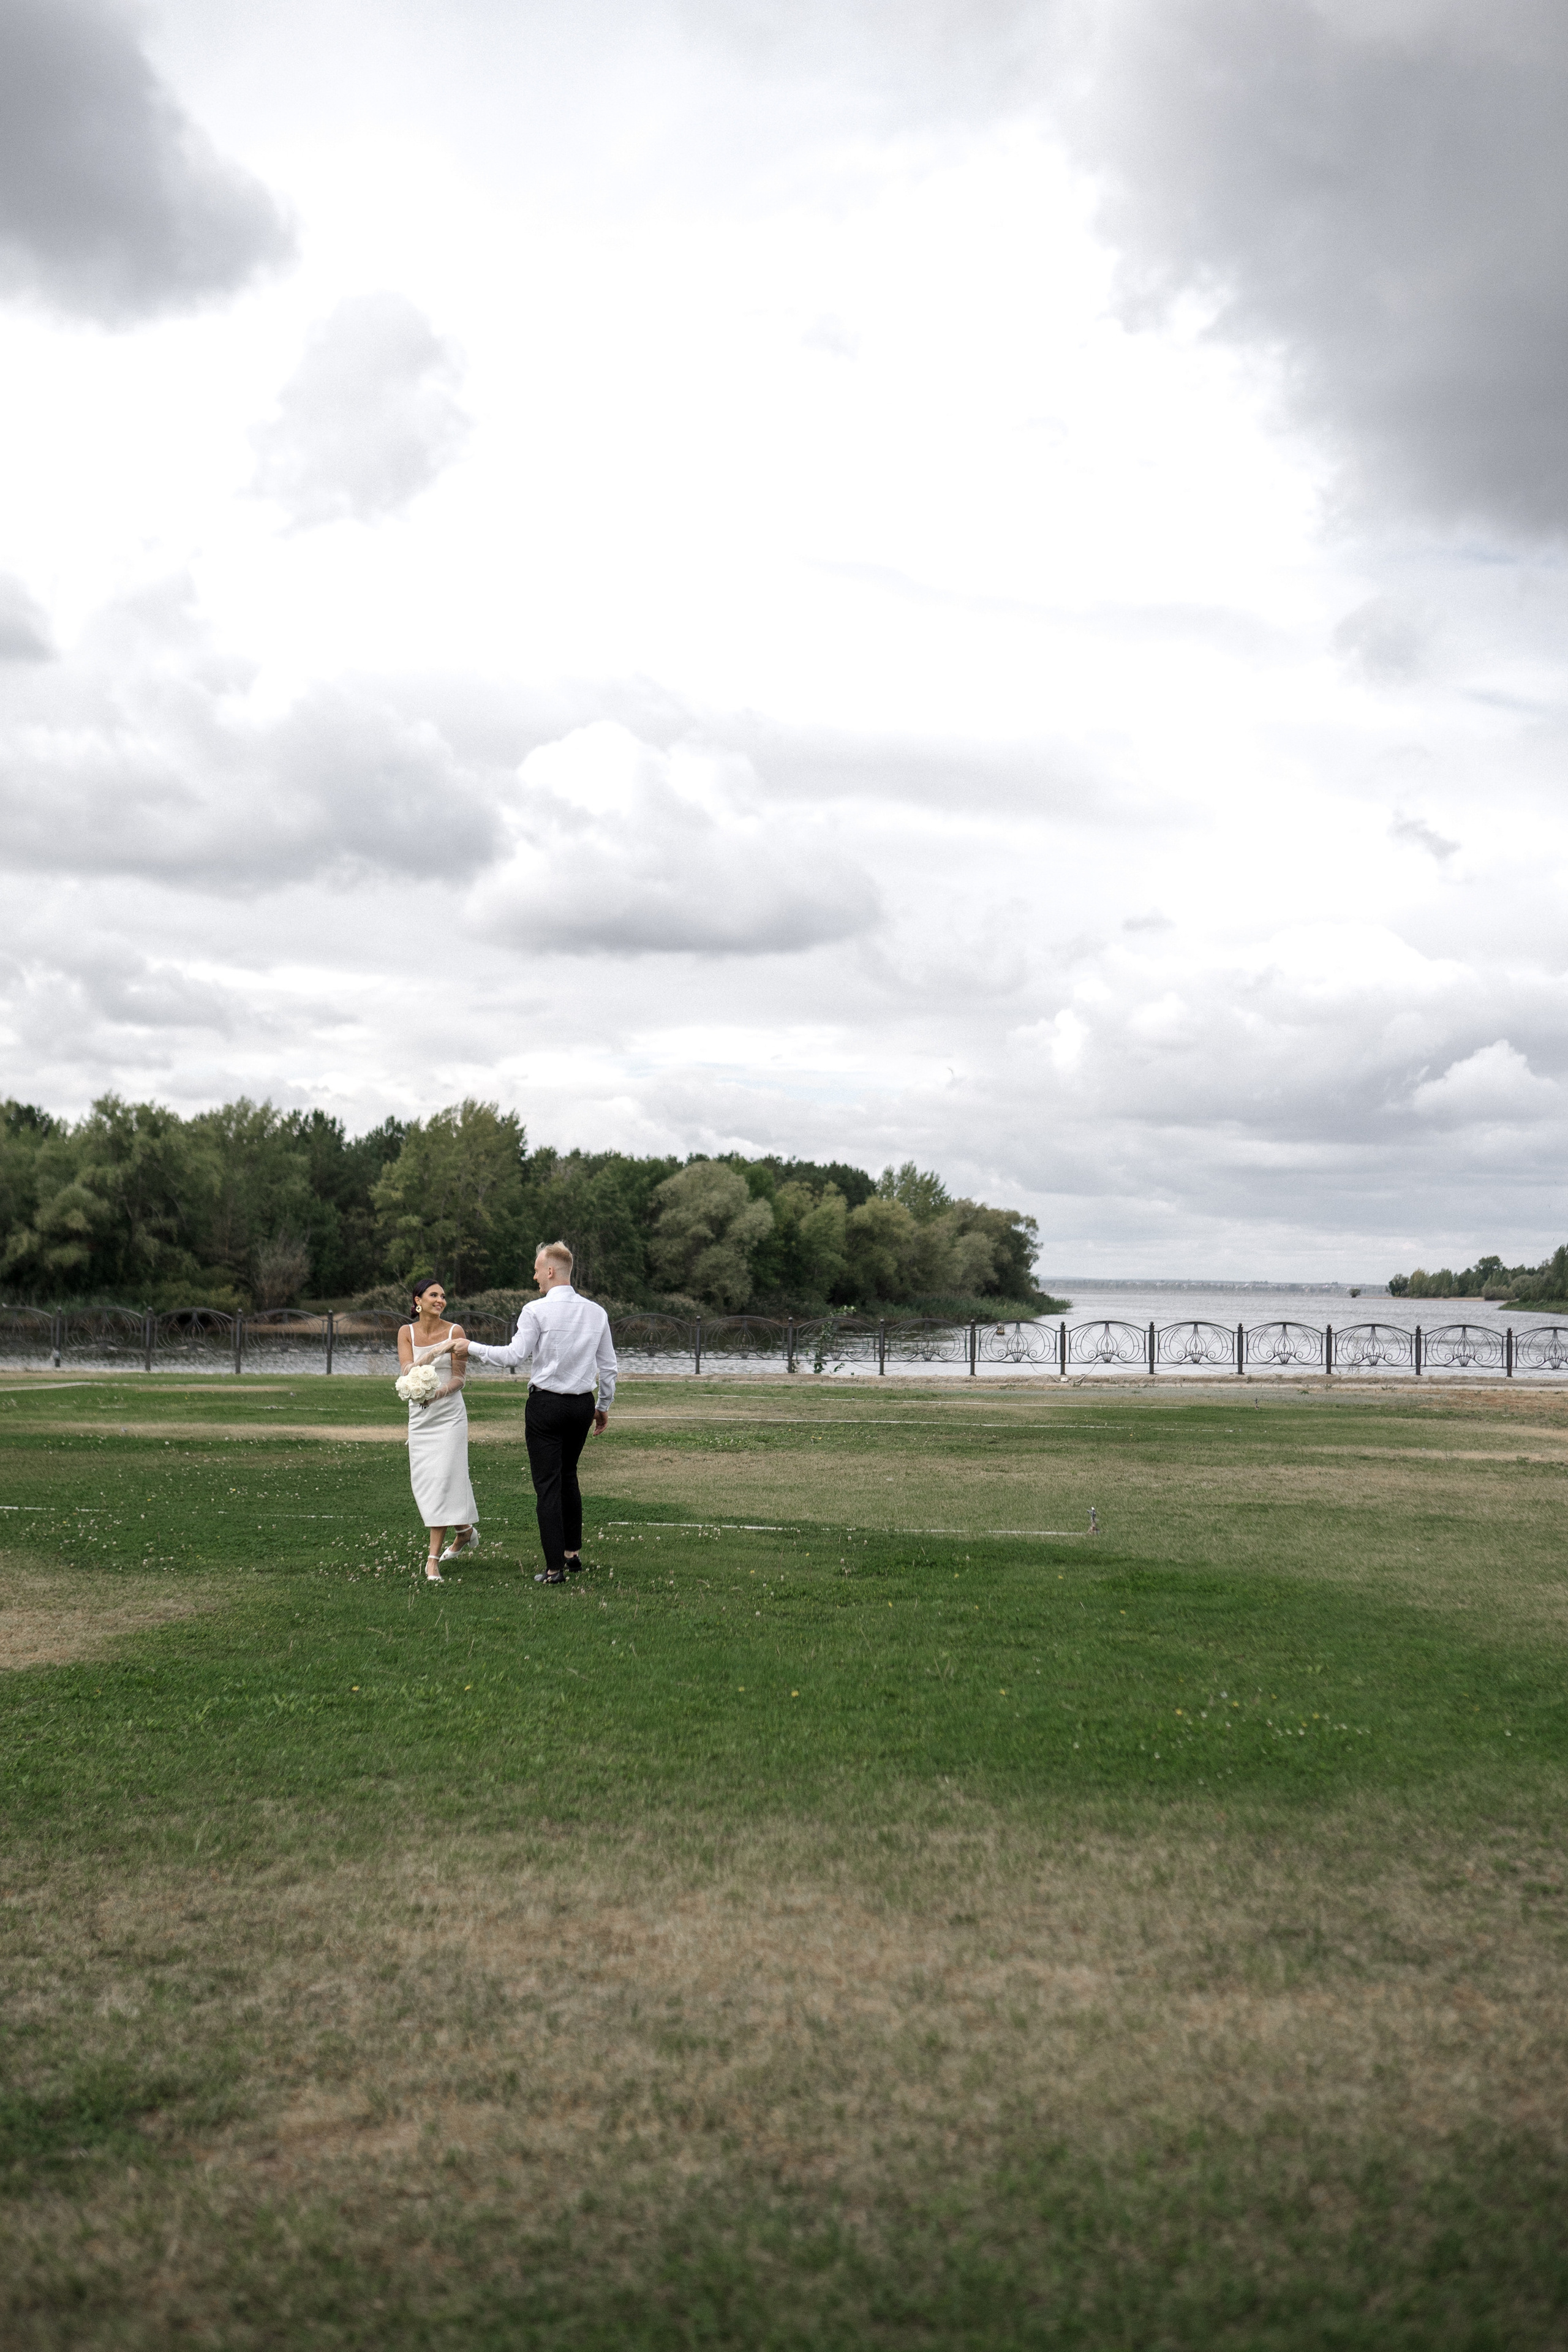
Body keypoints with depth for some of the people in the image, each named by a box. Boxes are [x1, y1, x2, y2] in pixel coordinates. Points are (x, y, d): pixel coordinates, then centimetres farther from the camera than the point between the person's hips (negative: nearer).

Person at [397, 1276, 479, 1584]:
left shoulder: (454, 1331, -4)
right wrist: (436, 1351, -24)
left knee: (442, 1480, -10)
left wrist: (438, 1392, -23)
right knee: (423, 1480, 6)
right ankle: (465, 1530, 31)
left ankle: (434, 1558, -7)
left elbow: (459, 1379, -5)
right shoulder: (407, 1333, 3)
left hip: (449, 1412, -4)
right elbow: (408, 1371, -11)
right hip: (419, 1415, 4)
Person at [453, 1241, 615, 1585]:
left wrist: (472, 1348, -1)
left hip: (546, 1404, -5)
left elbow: (516, 1354, -13)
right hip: (583, 1405, 5)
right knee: (569, 1475, 23)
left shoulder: (536, 1310, -12)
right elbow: (608, 1367, 8)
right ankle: (573, 1553, 29)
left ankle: (555, 1567, -2)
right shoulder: (596, 1312, 4)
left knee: (548, 1483, -1)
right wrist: (604, 1406, 21)